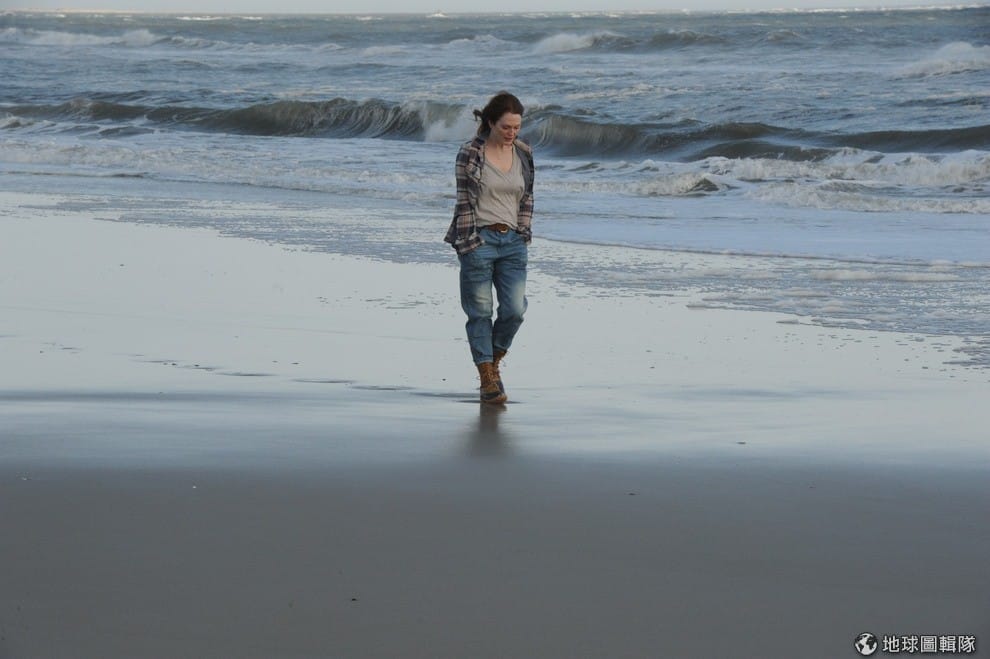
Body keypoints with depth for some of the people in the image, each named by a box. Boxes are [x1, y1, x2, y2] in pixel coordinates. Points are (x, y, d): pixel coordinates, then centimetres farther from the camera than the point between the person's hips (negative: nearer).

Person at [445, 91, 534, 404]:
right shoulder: (470, 154, -7)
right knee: (480, 312, 1)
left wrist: (524, 236, 7)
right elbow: (464, 201, -7)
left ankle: (493, 360, 23)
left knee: (515, 308, -3)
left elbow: (526, 199, 13)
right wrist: (469, 244, -10)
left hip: (513, 240, 4)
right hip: (479, 240, -4)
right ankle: (488, 379, 8)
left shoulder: (524, 153, 7)